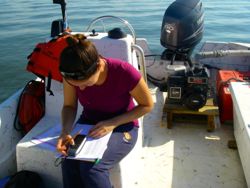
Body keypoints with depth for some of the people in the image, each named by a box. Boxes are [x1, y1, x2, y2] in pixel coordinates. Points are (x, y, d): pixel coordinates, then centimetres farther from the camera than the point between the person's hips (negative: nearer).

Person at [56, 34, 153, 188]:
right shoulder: (72, 75, -18)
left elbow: (147, 105, -15)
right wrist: (66, 131, -24)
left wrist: (112, 123, -25)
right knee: (69, 164, -25)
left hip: (122, 126, -3)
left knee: (91, 167, -28)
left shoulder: (124, 72, -30)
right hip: (88, 123, 4)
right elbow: (69, 106, -3)